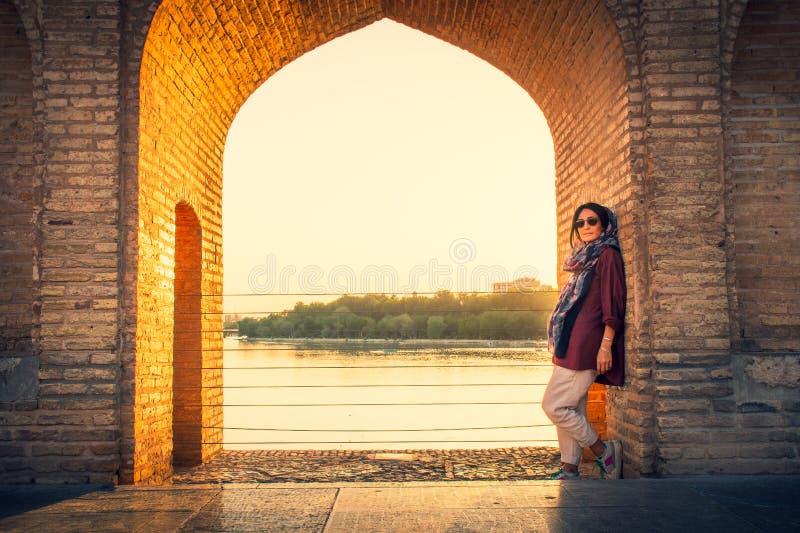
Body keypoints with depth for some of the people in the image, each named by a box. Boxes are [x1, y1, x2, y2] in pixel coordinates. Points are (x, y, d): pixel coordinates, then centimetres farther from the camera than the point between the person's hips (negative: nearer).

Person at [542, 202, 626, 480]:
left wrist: (605, 345, -19)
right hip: (572, 345, 9)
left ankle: (604, 451, 4)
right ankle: (569, 470, 16)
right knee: (571, 409, 10)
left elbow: (613, 304, -14)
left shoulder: (607, 255, -7)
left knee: (554, 405, -8)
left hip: (585, 346, -9)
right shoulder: (584, 257, 20)